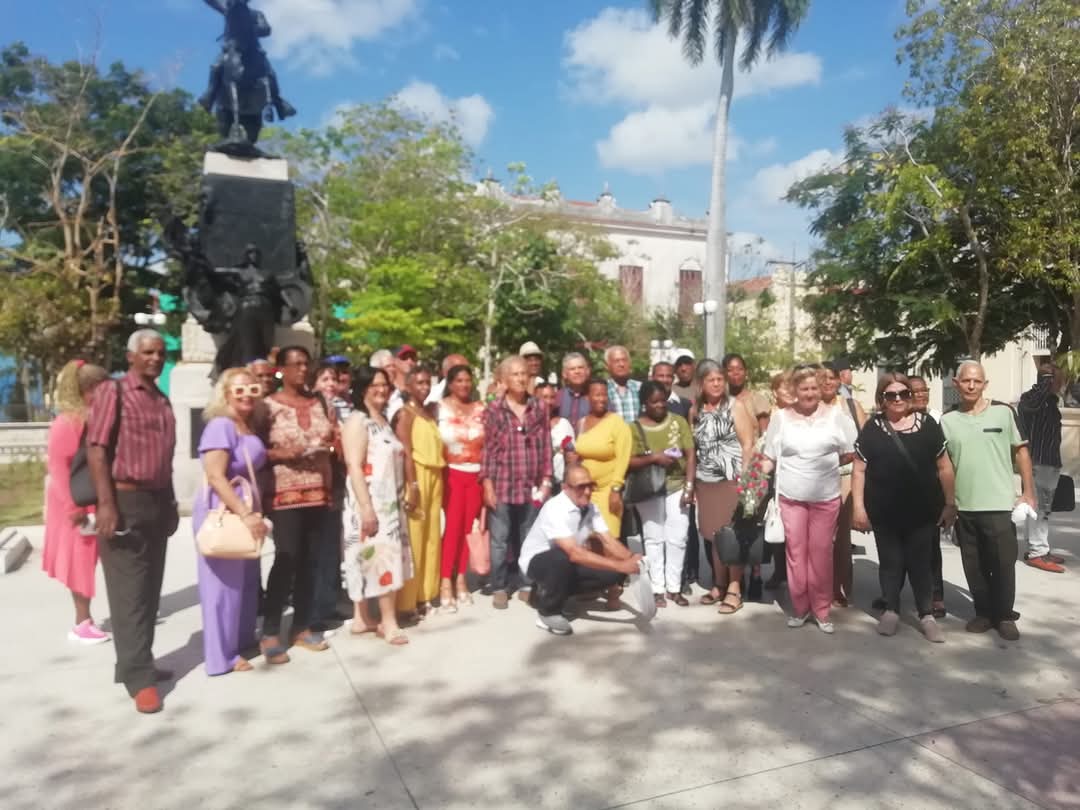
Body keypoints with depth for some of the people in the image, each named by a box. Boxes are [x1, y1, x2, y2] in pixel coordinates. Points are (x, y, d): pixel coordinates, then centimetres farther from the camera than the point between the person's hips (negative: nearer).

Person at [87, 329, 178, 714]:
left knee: (150, 590, 12)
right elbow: (96, 449, -13)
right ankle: (139, 677, 5)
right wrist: (106, 504, -20)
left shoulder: (162, 401, 15)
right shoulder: (112, 392, -6)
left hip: (156, 502, 7)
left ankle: (135, 664, 24)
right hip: (125, 501, -7)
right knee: (129, 592, -2)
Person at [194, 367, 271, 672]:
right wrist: (246, 514, -24)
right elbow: (215, 477, -21)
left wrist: (254, 512, 8)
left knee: (248, 581, 15)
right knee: (224, 582, 1)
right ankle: (222, 655, 13)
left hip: (246, 510, 8)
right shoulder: (221, 425, -14)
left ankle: (243, 642, 30)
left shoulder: (249, 428, 12)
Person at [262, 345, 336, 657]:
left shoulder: (321, 404, 12)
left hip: (319, 492, 5)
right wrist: (281, 454, -18)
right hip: (285, 493, -5)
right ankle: (270, 632, 8)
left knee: (310, 561, 8)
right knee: (286, 561, -6)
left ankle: (301, 627, 21)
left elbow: (336, 441, 18)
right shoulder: (269, 405, -2)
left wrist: (329, 448, -3)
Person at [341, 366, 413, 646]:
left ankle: (362, 618, 20)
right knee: (380, 558, -6)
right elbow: (354, 467, -19)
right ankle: (388, 623, 1)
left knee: (383, 558, 11)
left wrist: (404, 495, 15)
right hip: (370, 502, -8)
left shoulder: (383, 421, 14)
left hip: (389, 501, 9)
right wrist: (366, 508, -24)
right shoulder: (357, 421, -12)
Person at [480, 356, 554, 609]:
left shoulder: (539, 409, 5)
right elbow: (487, 449, -3)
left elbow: (546, 448, 7)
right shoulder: (494, 410, -2)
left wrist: (546, 481, 3)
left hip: (531, 486, 2)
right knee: (499, 540, 4)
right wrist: (487, 484, -8)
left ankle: (528, 584, 26)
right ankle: (499, 588, 16)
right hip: (501, 484, -2)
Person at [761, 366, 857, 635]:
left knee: (821, 552, 4)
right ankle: (800, 607, 20)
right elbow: (770, 457, 5)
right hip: (791, 496, 1)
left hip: (826, 497, 0)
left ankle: (821, 609, 18)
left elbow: (850, 453, 6)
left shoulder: (835, 416, 1)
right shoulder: (781, 417, 2)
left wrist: (827, 464, 2)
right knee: (795, 552, 6)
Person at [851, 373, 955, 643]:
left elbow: (944, 466, 3)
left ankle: (927, 615, 23)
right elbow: (859, 470, -2)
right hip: (884, 512, 0)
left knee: (921, 563, 11)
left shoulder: (927, 425, -2)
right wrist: (858, 507, -7)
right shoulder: (872, 428, -4)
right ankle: (891, 610, 27)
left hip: (922, 511, 0)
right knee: (890, 562, 12)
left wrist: (950, 503, 3)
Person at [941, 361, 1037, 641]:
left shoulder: (1003, 412, -4)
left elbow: (1021, 452, 3)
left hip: (999, 505, -2)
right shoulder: (947, 420, 1)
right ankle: (983, 612, 27)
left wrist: (1029, 493, 0)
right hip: (963, 508, 2)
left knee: (1003, 564, 4)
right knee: (974, 567, 11)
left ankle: (1004, 616, 21)